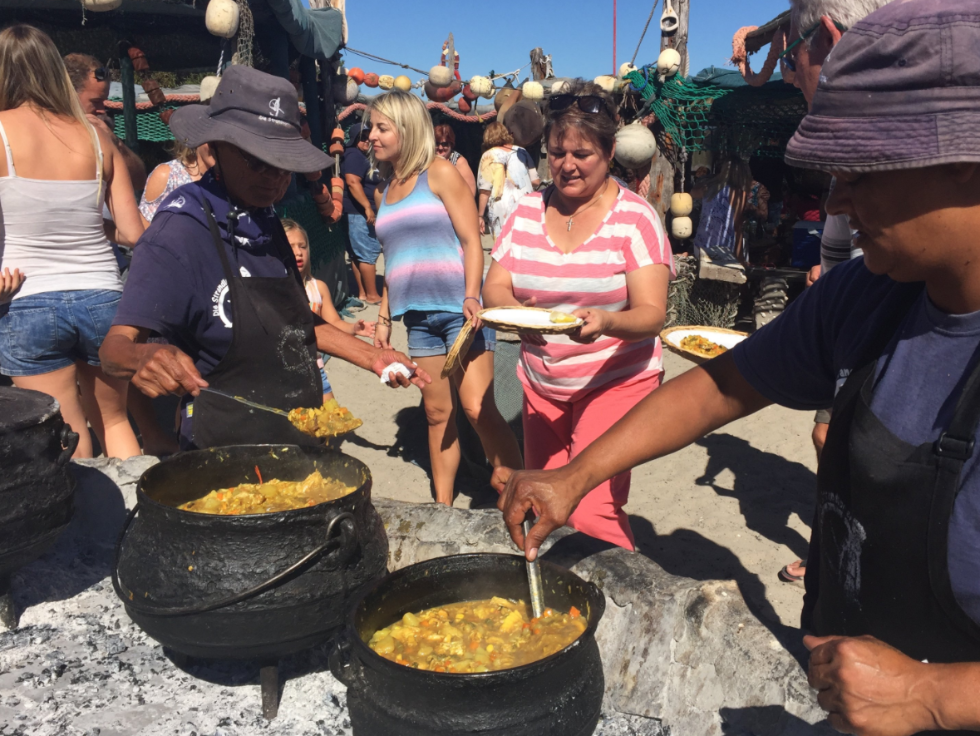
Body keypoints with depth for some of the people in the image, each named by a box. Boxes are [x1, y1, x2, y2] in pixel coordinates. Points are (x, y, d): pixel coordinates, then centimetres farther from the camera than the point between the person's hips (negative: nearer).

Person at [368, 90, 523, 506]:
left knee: (477, 409, -11)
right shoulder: (384, 192, 16)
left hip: (458, 308, -5)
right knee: (437, 414, 8)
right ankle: (443, 506, 18)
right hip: (418, 316, 6)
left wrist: (471, 297, -20)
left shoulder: (439, 173, -1)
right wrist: (384, 318, 18)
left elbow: (471, 241, -8)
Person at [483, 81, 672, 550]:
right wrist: (512, 310, -23)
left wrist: (607, 322, -38)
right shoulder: (527, 212, 4)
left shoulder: (635, 217, -9)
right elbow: (493, 286, 1)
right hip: (540, 383, 5)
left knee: (591, 514, -16)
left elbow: (652, 314, -15)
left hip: (615, 382, -4)